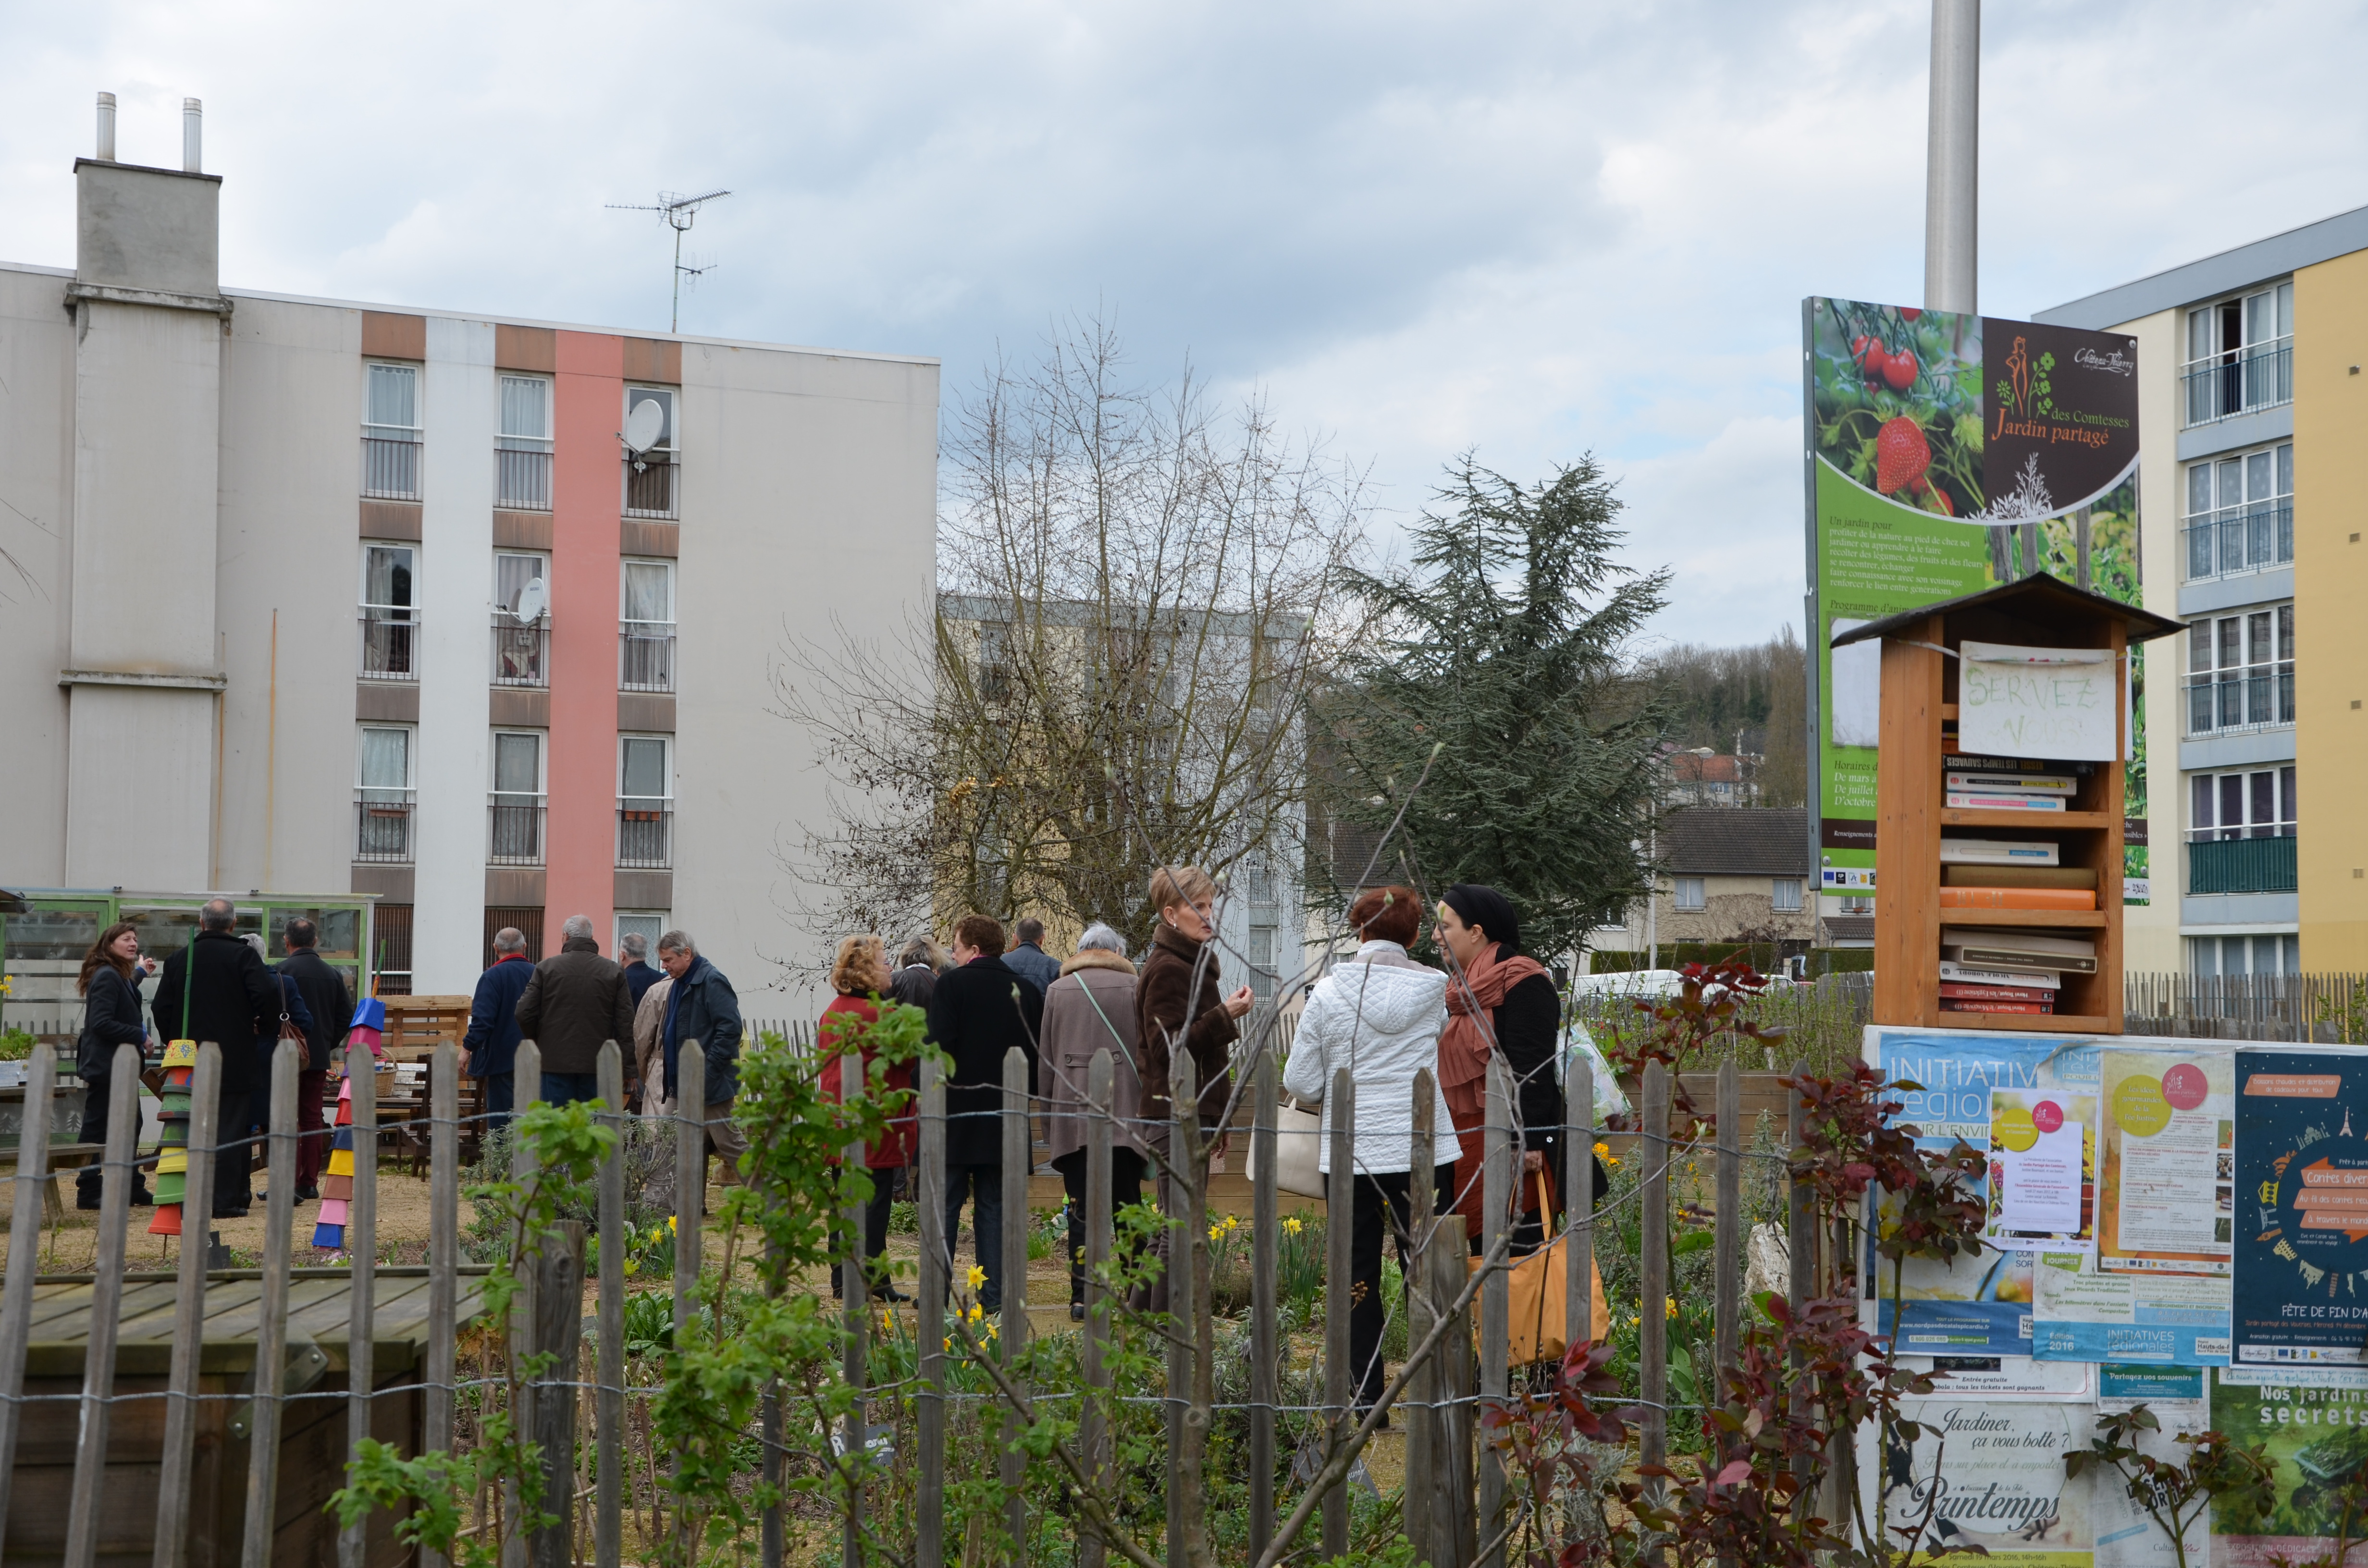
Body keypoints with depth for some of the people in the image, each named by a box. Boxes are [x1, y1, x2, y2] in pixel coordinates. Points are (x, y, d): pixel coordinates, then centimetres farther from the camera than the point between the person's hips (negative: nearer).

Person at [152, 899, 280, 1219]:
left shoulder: (178, 959, 7)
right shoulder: (244, 956, -6)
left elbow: (161, 1008, 8)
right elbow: (267, 997, -18)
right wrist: (267, 1031, -1)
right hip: (235, 1061, -4)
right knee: (232, 1130, -1)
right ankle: (226, 1201, -3)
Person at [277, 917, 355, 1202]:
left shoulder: (282, 970, -11)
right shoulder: (332, 974, 8)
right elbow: (346, 1015, 10)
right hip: (319, 1058, 5)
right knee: (312, 1118, 12)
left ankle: (290, 1184, -9)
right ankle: (310, 1183, 14)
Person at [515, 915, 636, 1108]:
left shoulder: (546, 968, -1)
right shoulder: (614, 971, 2)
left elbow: (524, 1013, -2)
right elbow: (626, 1022, -1)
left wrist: (536, 1042, 16)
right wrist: (621, 1063, 5)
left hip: (555, 1063, -1)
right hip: (597, 1063, 1)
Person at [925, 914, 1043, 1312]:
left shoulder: (952, 984, -8)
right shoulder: (1026, 991, 6)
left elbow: (939, 1046, -15)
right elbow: (1037, 1054, 8)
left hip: (957, 1114, -4)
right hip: (1004, 1115, 4)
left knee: (945, 1205, 2)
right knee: (993, 1205, 9)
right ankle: (994, 1294, 7)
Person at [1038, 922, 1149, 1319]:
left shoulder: (1057, 990, 8)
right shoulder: (1133, 988, 1)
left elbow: (1045, 1061, 10)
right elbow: (1148, 1055, 1)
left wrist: (1048, 1124, 16)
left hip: (1071, 1119, 1)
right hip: (1124, 1117, -1)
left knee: (1081, 1208, 3)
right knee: (1127, 1209, 6)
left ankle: (1082, 1296, -1)